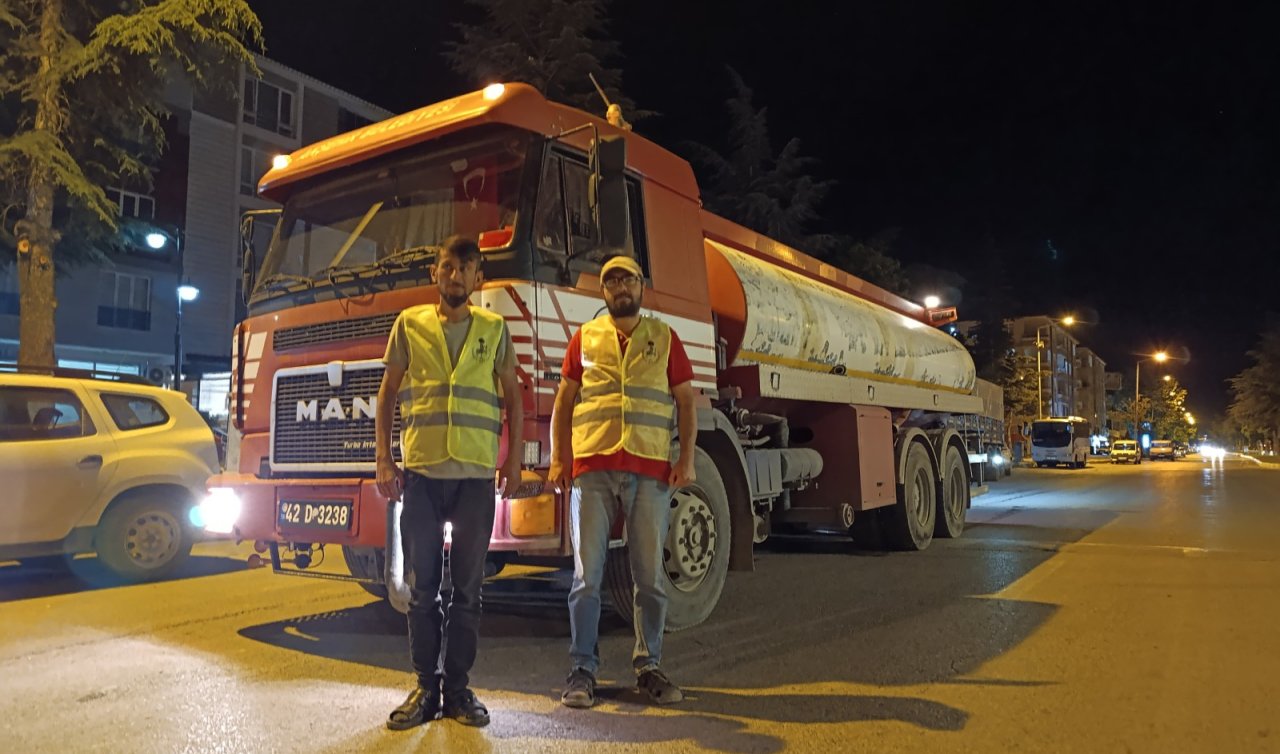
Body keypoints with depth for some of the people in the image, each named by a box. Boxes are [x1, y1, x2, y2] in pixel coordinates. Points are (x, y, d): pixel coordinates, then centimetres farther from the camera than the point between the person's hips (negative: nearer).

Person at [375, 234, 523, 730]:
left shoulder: (494, 328, 9)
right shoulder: (409, 324, 8)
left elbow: (512, 396, 11)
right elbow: (388, 393, 9)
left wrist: (513, 460, 4)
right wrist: (384, 460, 1)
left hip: (476, 474, 0)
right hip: (421, 471, 0)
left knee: (468, 587, 5)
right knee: (422, 586, 5)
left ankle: (458, 687, 16)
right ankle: (426, 686, 16)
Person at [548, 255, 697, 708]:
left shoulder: (664, 338, 13)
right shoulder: (585, 338, 14)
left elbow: (685, 401, 11)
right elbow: (564, 401, 13)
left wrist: (687, 457, -1)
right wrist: (558, 458, 3)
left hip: (650, 471, 0)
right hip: (592, 469, 0)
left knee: (650, 574, 4)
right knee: (587, 575, 2)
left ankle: (648, 667, 16)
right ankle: (582, 670, 11)